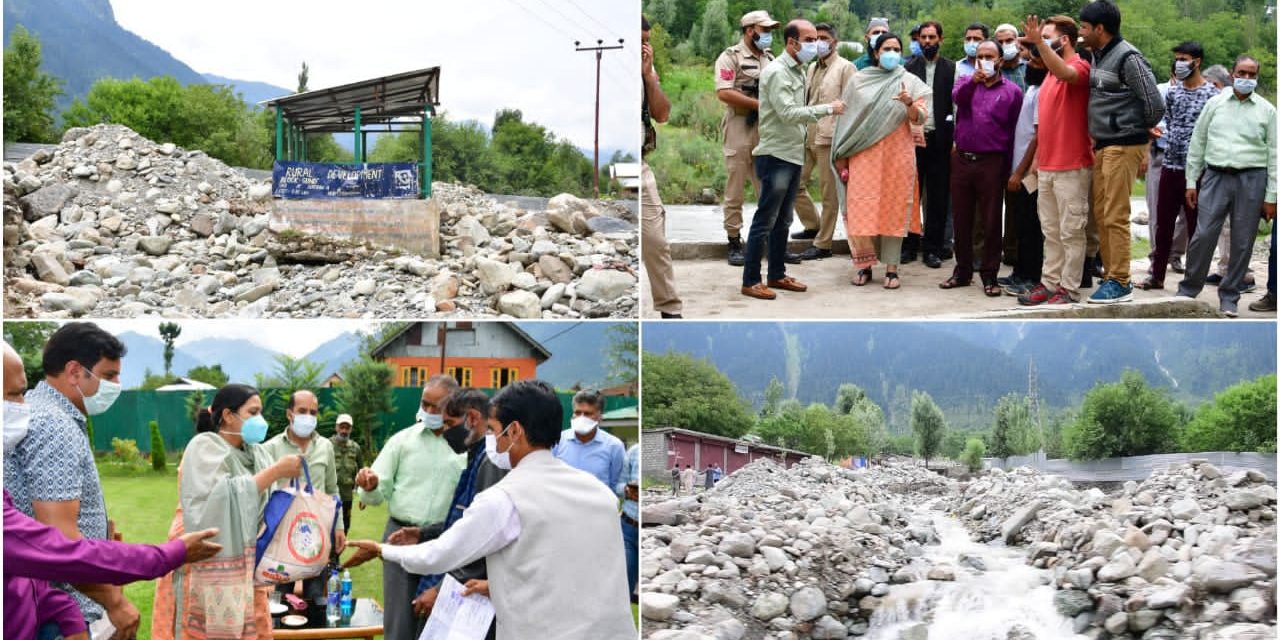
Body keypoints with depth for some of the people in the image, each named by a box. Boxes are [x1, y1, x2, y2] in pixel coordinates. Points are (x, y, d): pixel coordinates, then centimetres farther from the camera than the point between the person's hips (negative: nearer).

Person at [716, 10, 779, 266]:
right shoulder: (730, 57, -5)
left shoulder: (770, 59, 15)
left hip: (767, 129, 5)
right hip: (739, 128, -5)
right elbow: (724, 93, -16)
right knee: (735, 190, 0)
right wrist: (760, 103, -17)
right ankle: (734, 243, 6)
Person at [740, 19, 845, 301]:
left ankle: (777, 275, 22)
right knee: (765, 221, -5)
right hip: (776, 156, -9)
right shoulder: (776, 72, -15)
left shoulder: (797, 71, 13)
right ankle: (750, 281, 0)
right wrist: (828, 108, -21)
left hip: (793, 156, 9)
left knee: (782, 221, 14)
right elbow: (787, 113, -23)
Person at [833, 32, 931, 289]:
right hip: (864, 156, 0)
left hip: (897, 155, 0)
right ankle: (865, 264, 8)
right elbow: (847, 118, 8)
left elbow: (920, 118, -2)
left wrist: (910, 104, -23)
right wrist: (842, 156, 5)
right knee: (862, 208, -4)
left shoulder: (910, 82, 7)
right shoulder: (859, 81, 8)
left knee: (895, 209, 0)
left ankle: (891, 268, 4)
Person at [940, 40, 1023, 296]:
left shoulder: (1012, 91, 3)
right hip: (961, 159, 3)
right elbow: (956, 96, -13)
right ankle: (962, 271, 20)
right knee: (961, 219, 9)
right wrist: (973, 81, -33)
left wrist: (1008, 165, -4)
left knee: (991, 221, 1)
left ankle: (990, 276, 7)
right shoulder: (966, 83, 11)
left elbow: (1015, 131, 1)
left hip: (992, 162, -3)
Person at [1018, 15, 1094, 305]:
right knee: (1051, 232, 12)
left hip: (1072, 167, -8)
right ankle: (1049, 283, 17)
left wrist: (1038, 43, -42)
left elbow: (1066, 74, -35)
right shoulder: (1051, 72, 16)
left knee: (1070, 232, -1)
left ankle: (1069, 289, 3)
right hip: (1047, 167, 8)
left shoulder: (1080, 67, -9)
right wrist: (1038, 157, 19)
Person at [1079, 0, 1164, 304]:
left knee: (1115, 217, -7)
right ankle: (1111, 275, 20)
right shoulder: (1098, 56, 12)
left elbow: (1155, 105, -14)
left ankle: (1120, 284, -1)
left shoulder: (1128, 58, -14)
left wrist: (1138, 130, 0)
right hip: (1102, 147, 9)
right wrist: (1096, 137, 11)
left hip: (1123, 147, -9)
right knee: (1101, 214, 11)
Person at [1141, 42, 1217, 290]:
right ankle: (1157, 275, 19)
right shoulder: (1173, 92, 11)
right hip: (1170, 165, 6)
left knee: (1195, 225, 3)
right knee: (1163, 223, 10)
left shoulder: (1211, 94, -6)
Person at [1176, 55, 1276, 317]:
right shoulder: (1215, 104, 9)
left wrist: (1271, 197, 0)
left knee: (1242, 243, 3)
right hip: (1215, 176, 0)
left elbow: (1274, 154, 5)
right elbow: (1197, 143, 11)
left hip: (1251, 180, 0)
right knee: (1203, 236, -5)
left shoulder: (1266, 110, 6)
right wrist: (1191, 182, 6)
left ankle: (1229, 299, 13)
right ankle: (1187, 291, 10)